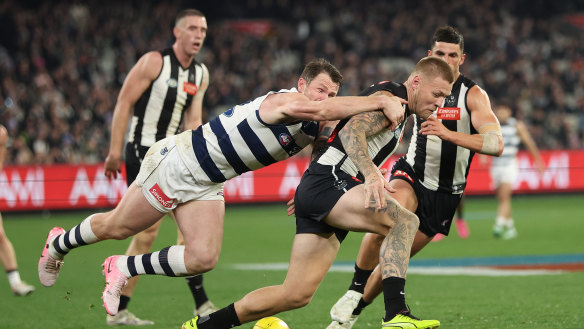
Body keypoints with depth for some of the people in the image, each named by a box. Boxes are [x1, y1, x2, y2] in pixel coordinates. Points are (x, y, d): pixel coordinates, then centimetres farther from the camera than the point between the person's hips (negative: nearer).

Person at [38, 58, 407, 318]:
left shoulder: (313, 130, -2)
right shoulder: (283, 101, -28)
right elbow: (320, 109, -47)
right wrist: (381, 101, -50)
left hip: (207, 185, 8)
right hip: (178, 161, -7)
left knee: (203, 259, -8)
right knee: (117, 227, 7)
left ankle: (124, 268, 12)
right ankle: (59, 244, 36)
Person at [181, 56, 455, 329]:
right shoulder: (389, 97, -7)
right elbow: (351, 132, -25)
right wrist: (371, 174, -41)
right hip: (327, 184, -10)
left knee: (296, 295, 4)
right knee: (405, 221, -27)